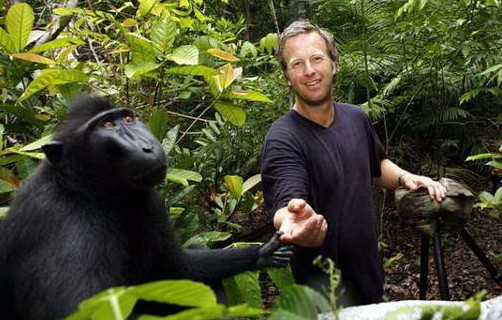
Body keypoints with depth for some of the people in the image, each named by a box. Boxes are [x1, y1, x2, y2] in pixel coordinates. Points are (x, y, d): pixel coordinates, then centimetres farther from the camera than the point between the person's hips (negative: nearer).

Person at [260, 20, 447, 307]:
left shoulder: (355, 118, -1)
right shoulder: (282, 139, -22)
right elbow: (286, 204, -37)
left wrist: (405, 177, -2)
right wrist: (293, 221, -60)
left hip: (369, 273, 7)